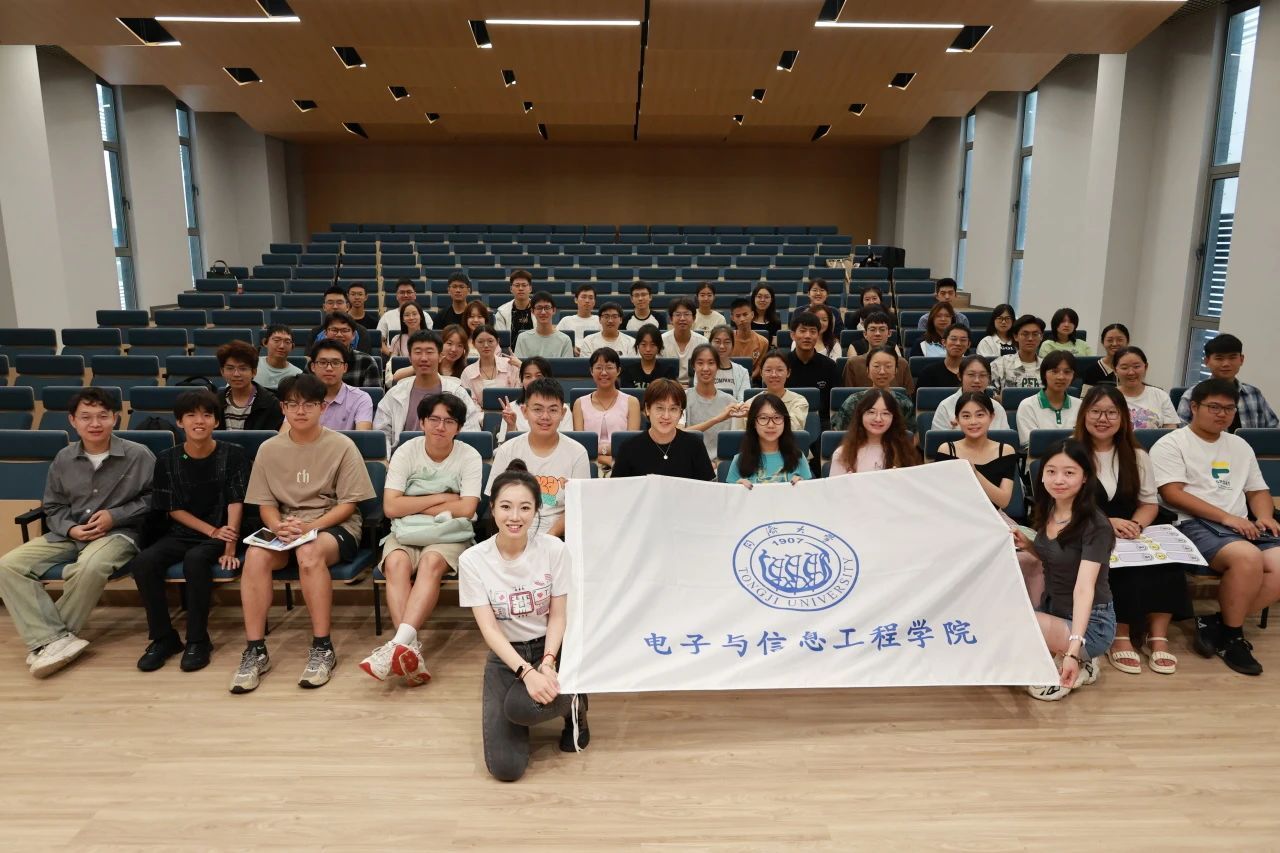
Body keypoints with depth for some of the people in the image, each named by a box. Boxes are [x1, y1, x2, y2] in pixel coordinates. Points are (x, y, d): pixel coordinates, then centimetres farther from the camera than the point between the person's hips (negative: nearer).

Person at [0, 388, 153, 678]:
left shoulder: (138, 455, -6)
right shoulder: (63, 459, 6)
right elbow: (53, 508, 14)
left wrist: (115, 516, -12)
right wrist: (71, 528, -7)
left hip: (119, 532, -5)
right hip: (70, 534, 5)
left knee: (90, 568, -37)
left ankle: (44, 638, -15)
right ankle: (54, 640, -24)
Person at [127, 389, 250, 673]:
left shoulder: (234, 455, -5)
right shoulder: (167, 460, 2)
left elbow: (236, 503, -10)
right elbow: (173, 510, 2)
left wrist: (230, 547, -20)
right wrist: (212, 531, -11)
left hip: (222, 534, -3)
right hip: (181, 534, 3)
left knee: (195, 560, -34)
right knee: (143, 563, -25)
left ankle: (198, 640, -18)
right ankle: (163, 637, -8)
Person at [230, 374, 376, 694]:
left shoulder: (341, 446, -3)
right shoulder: (269, 449, 7)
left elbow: (348, 504, -4)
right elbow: (266, 504, 7)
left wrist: (310, 526, -18)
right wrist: (278, 526, -15)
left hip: (335, 526, -3)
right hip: (285, 527, 3)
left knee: (309, 553, -36)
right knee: (255, 554, -29)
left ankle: (322, 649, -24)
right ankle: (255, 650, -20)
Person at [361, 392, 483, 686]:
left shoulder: (470, 457, -4)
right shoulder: (406, 452, 0)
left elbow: (466, 509, -15)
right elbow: (390, 507, -9)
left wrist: (414, 506, -9)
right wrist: (441, 498, -11)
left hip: (451, 535, -1)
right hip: (406, 533, 2)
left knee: (431, 562, -34)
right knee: (396, 563, -31)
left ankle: (399, 643, -43)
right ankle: (410, 651, -38)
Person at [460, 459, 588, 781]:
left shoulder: (554, 549, -12)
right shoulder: (472, 560, -13)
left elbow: (558, 616, -6)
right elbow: (489, 628, -14)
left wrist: (547, 663, -23)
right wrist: (526, 672, -27)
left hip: (550, 648, -1)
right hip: (505, 656, 1)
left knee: (521, 707, -34)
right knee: (505, 767, -14)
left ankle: (572, 703, 2)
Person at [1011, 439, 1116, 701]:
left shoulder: (1095, 526, -21)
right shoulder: (1047, 511, 0)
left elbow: (1084, 588, -32)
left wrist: (1073, 649, -42)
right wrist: (1027, 544, -4)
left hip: (1090, 624, -8)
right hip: (1052, 611, 8)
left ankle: (1068, 666, -6)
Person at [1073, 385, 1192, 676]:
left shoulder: (1136, 455, 15)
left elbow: (1150, 502, 12)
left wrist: (1135, 526, -10)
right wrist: (1106, 522, -19)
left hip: (1130, 537, 4)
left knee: (1166, 559, -26)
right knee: (1124, 564, -32)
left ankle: (1158, 635, -20)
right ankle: (1120, 636, -22)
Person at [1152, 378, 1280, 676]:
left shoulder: (1240, 446, 25)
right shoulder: (1172, 444, 2)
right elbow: (1172, 493, -9)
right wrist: (1226, 517, -14)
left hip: (1242, 527, 7)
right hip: (1195, 525, -7)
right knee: (1248, 557, -34)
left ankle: (1216, 624, -11)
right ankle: (1231, 636, -11)